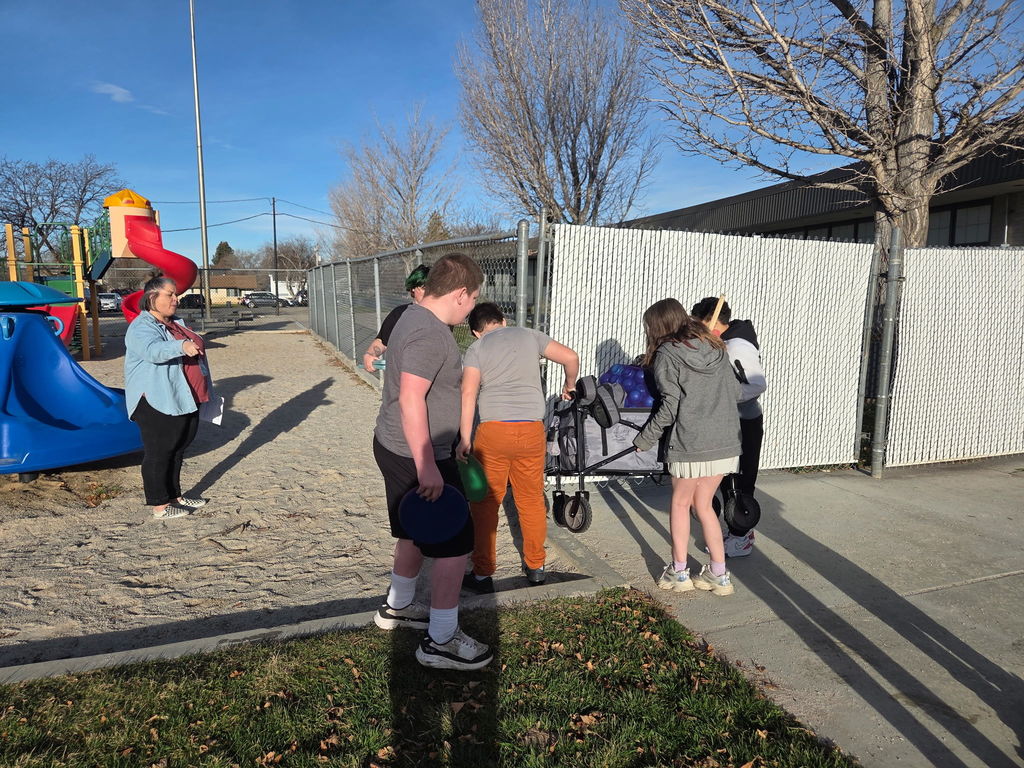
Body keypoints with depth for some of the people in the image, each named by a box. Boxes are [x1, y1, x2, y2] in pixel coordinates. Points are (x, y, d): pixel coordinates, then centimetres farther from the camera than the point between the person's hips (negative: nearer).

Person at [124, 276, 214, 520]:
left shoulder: (175, 324, 16)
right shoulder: (141, 327, -13)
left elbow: (194, 353, 29)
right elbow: (153, 351, -33)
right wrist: (182, 346, -50)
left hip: (183, 400, 9)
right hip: (157, 403, -9)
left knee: (177, 450, 16)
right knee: (158, 452, -3)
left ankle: (175, 495, 28)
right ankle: (160, 506, 3)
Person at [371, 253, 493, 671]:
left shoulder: (415, 317, 10)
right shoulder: (430, 334, -23)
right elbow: (411, 400, -29)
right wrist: (426, 466, -27)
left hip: (395, 448, 11)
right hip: (417, 456, -10)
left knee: (415, 534, 24)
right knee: (454, 544, -1)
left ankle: (397, 607, 42)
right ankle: (441, 642, 11)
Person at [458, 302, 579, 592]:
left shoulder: (476, 349, 6)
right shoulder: (530, 336, 11)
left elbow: (468, 393, -8)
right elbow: (571, 357, 4)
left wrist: (464, 439, -10)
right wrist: (569, 385, 23)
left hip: (493, 430, -2)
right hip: (532, 430, 2)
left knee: (485, 503, 9)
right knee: (532, 500, 16)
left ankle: (482, 574, 16)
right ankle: (535, 567, 29)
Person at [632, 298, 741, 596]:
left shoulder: (667, 354, -5)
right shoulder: (714, 347, 13)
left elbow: (670, 407, -9)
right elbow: (734, 390, 14)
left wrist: (644, 439, 1)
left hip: (691, 443, -6)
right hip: (726, 441, 6)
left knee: (680, 503, 12)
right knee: (703, 505, 17)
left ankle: (678, 572, 20)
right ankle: (719, 575, 21)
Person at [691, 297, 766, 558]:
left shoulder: (738, 347, -21)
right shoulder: (728, 342, 10)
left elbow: (758, 385, -27)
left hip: (745, 424, -10)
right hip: (734, 421, 10)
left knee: (740, 481, 0)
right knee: (732, 480, 17)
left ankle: (741, 539, 12)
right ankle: (741, 530, 29)